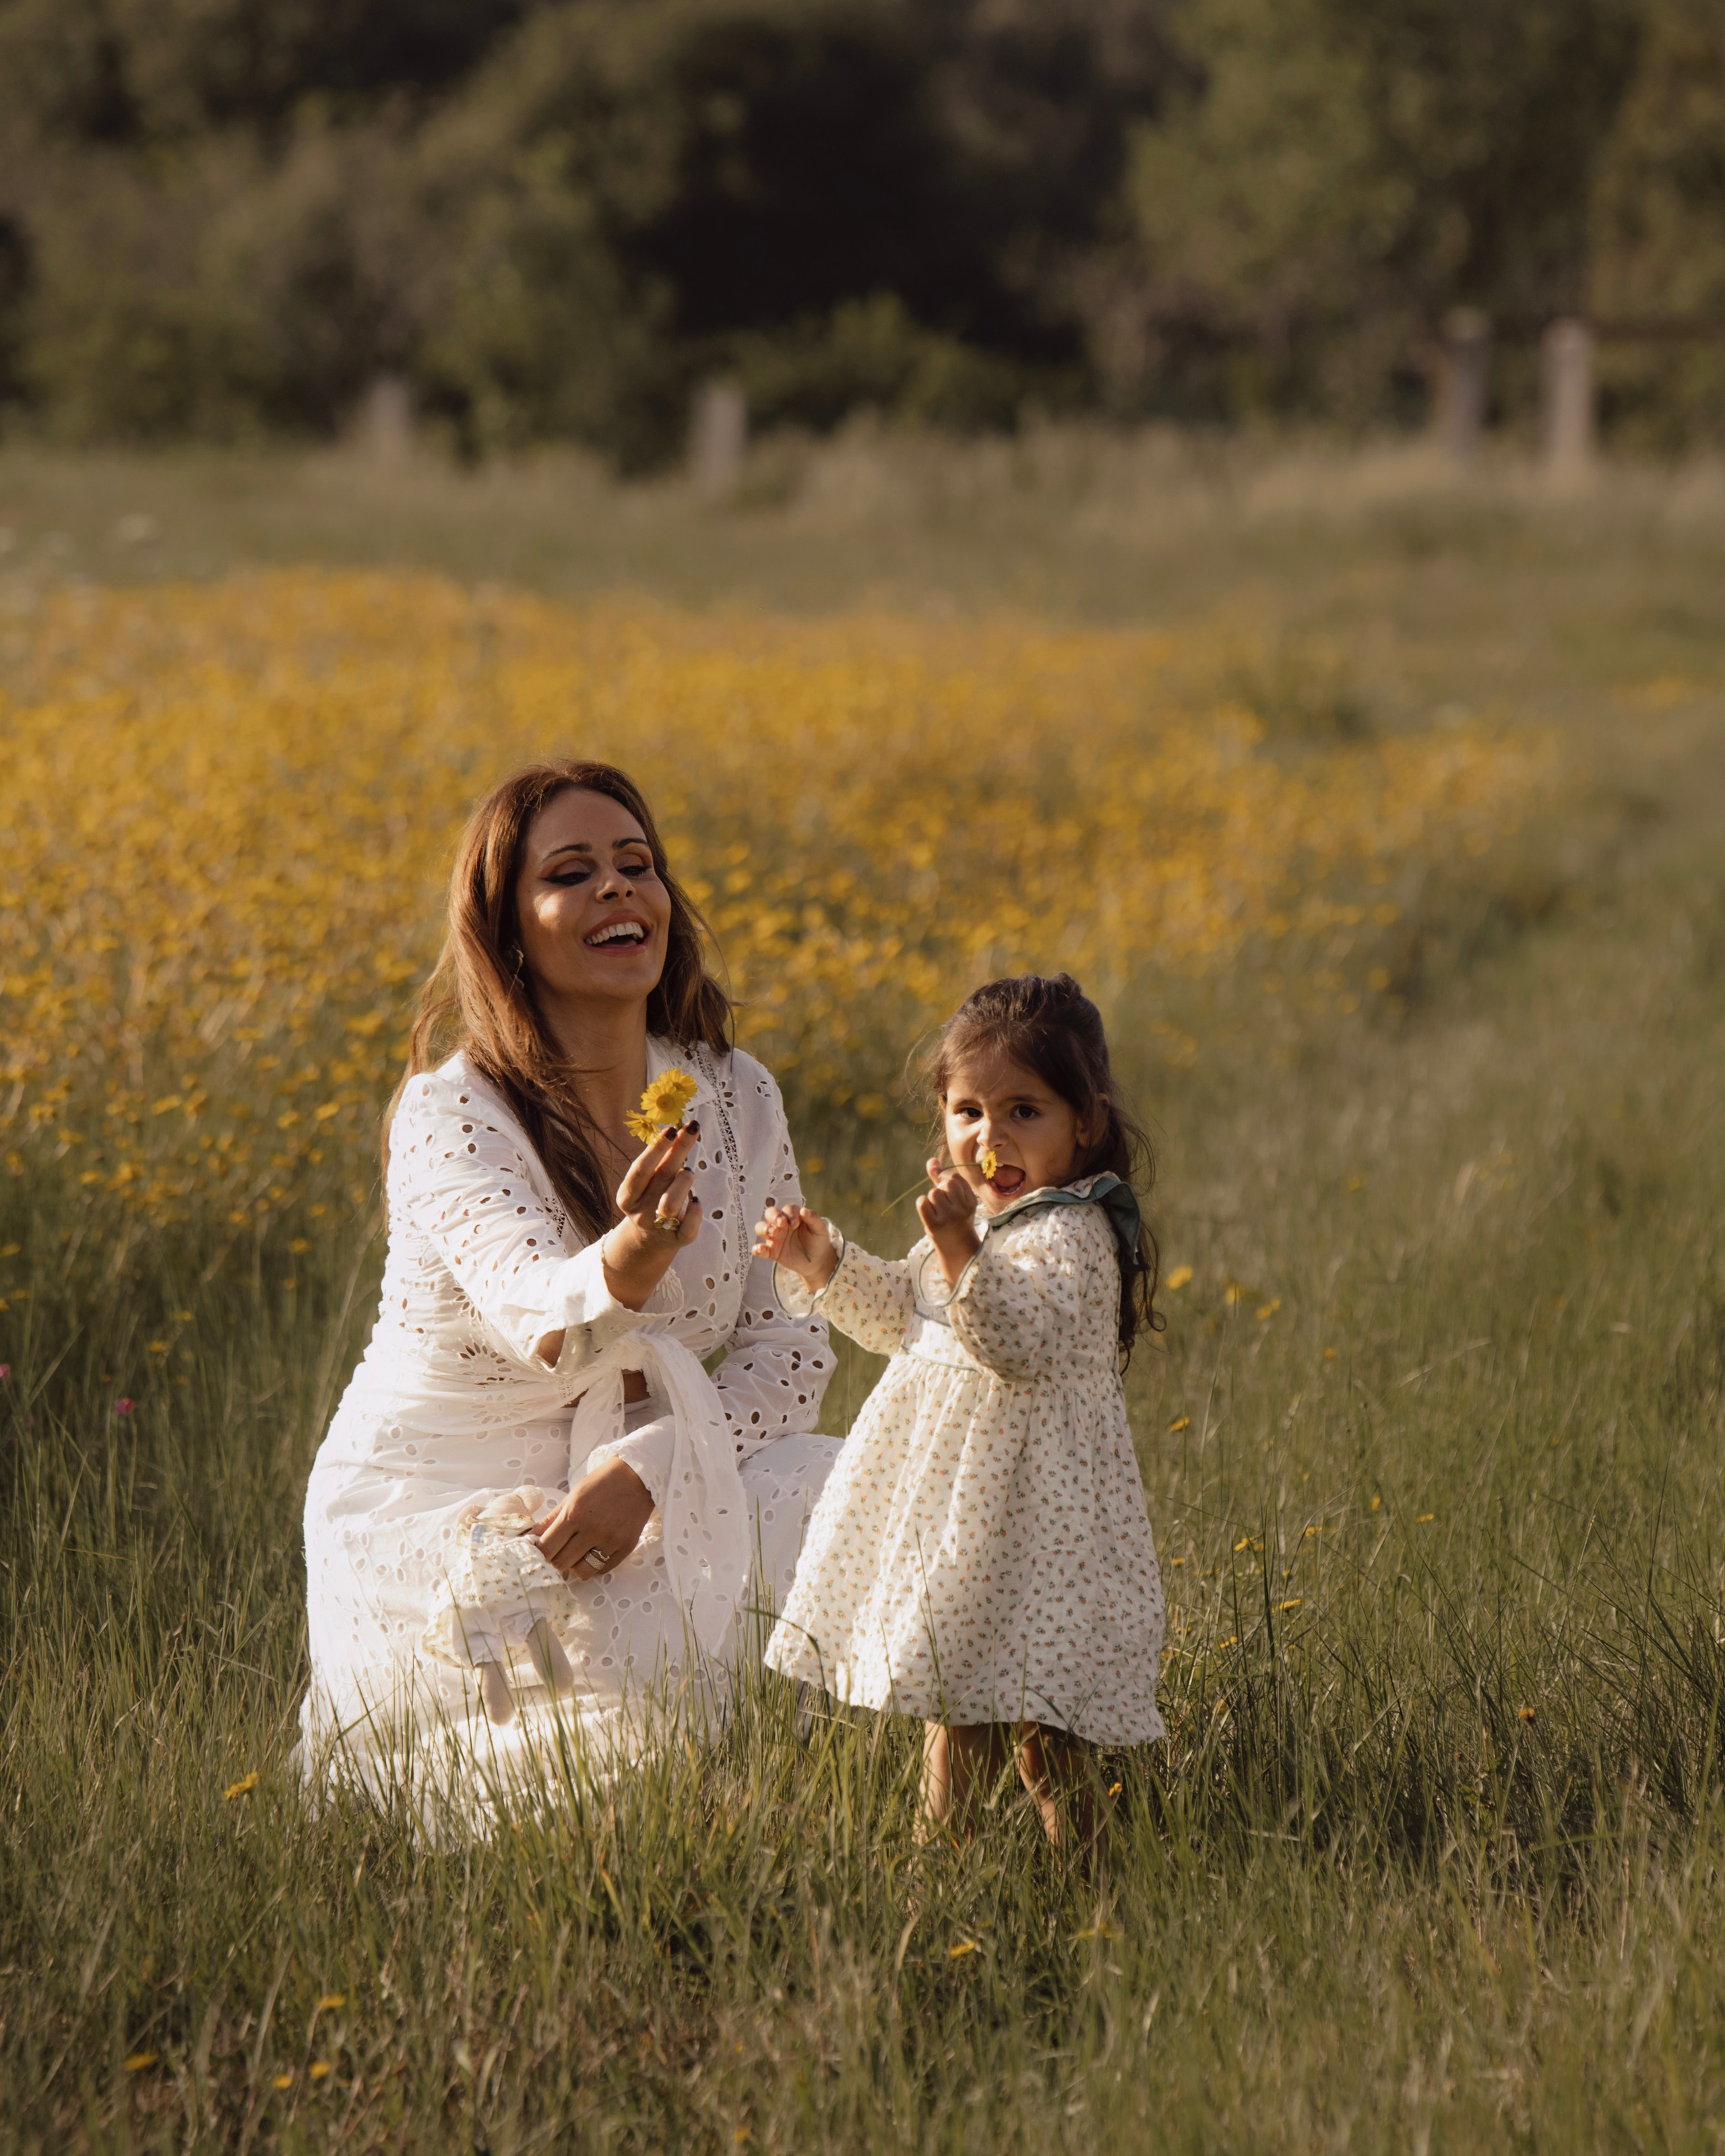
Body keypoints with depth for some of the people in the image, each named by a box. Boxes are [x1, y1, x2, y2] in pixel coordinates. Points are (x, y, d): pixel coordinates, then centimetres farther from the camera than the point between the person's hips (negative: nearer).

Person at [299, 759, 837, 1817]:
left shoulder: (737, 1099, 0)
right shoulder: (450, 1114, -17)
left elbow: (792, 1351, -2)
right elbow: (539, 1316, -35)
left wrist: (650, 1467, -21)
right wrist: (625, 1263, -59)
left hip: (611, 1489, 5)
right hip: (427, 1517, -5)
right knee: (672, 1646, -31)